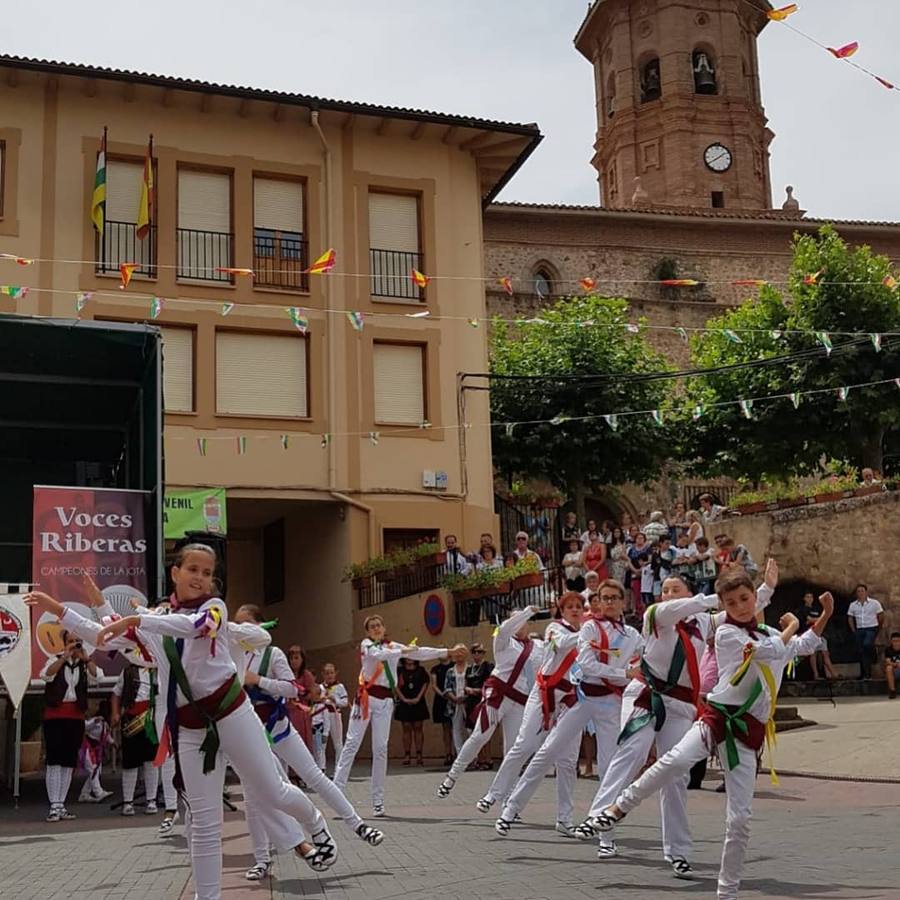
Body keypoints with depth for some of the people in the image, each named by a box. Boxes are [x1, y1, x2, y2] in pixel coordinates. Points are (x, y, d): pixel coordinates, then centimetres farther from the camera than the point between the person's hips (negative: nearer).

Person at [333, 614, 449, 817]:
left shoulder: (394, 646, 14)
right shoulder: (366, 644, 3)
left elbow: (420, 653, 14)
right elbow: (379, 654, -18)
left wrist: (448, 651, 10)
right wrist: (403, 651, -26)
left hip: (385, 701, 3)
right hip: (366, 697, -3)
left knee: (380, 749, 1)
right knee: (352, 743, -7)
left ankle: (378, 800, 4)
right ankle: (337, 790, -9)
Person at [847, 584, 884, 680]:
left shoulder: (874, 603, -3)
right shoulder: (853, 605, 6)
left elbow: (881, 616, 3)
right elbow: (850, 618, 14)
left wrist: (879, 627, 3)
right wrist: (853, 630, 8)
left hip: (872, 629, -4)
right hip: (859, 630, 5)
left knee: (867, 645, -27)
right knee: (860, 651, 4)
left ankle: (867, 673, -18)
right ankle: (864, 674, 16)